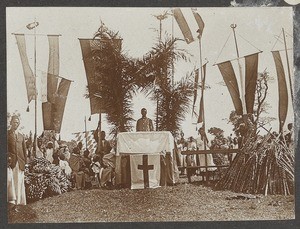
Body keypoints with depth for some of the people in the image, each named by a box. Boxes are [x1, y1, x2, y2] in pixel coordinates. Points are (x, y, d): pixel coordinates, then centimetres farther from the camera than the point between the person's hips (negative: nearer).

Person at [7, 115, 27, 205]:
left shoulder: (21, 136, 20)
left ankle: (21, 202, 8)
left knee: (20, 183, 5)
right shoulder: (7, 134, 5)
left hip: (20, 163, 4)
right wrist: (8, 158, -13)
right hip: (11, 162, -4)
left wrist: (25, 161, 11)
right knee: (12, 183, -7)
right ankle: (14, 201, -7)